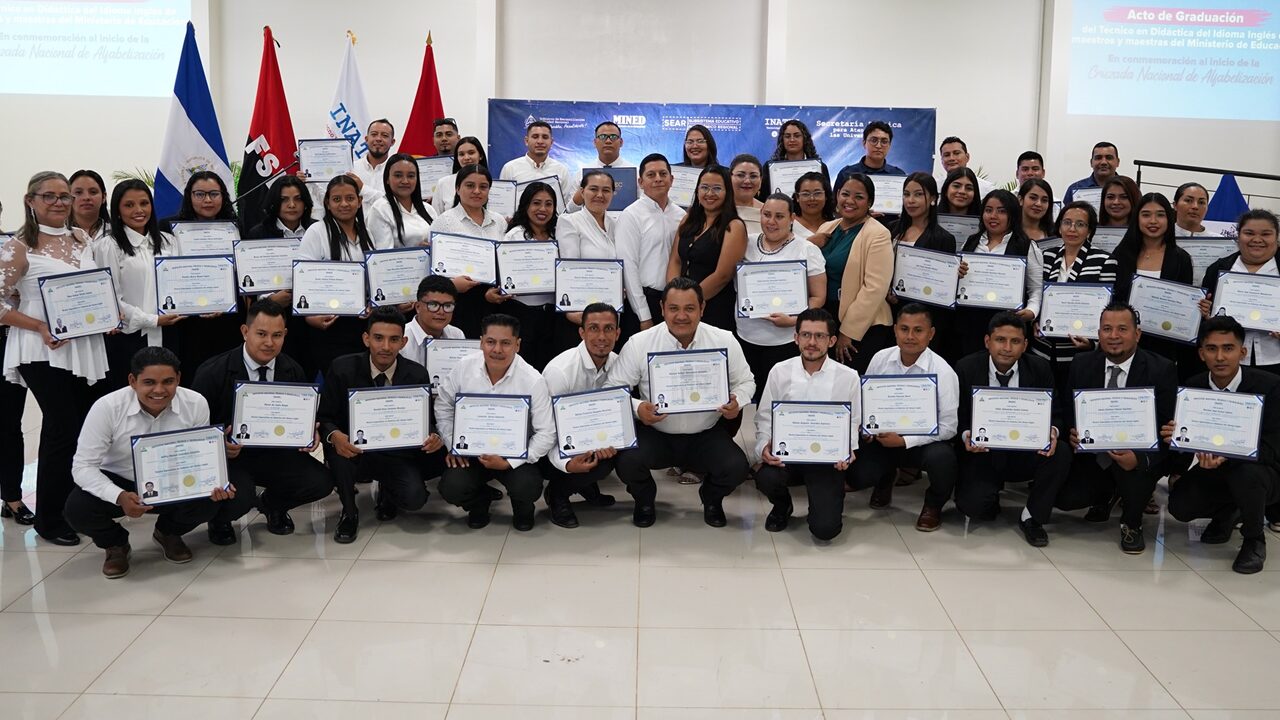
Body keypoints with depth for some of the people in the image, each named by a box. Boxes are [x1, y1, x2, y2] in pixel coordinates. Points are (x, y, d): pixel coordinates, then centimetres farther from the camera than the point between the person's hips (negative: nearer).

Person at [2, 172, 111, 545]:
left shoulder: (81, 242, 12)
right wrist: (40, 327, -18)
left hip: (86, 348, 6)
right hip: (45, 351, -6)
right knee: (64, 430, -5)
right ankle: (49, 517, 11)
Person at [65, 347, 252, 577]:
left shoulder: (196, 404, -17)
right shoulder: (106, 407, -22)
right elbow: (84, 465, -20)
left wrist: (214, 484, -28)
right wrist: (120, 497, -38)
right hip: (120, 485, -1)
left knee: (210, 502, -27)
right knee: (77, 509, -30)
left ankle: (168, 532, 11)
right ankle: (115, 543, 9)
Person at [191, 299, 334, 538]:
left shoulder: (293, 371, 0)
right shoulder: (212, 372, -12)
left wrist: (310, 434, -14)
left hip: (275, 452, 4)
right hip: (229, 454, -4)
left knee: (322, 482, -19)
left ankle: (272, 504, 15)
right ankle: (219, 517, 7)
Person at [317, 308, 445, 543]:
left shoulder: (417, 375, -6)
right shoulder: (343, 369, -9)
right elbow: (323, 417, -6)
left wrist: (434, 438, -24)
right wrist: (334, 436, -31)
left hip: (398, 455, 0)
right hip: (355, 450, 0)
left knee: (414, 498, -26)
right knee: (337, 449, -34)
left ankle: (387, 492, 15)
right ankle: (349, 513, -6)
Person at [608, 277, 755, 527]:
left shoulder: (725, 341, -5)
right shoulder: (639, 344, -10)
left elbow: (745, 382, 8)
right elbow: (614, 388, -4)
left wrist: (736, 403, -15)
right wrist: (637, 408, -24)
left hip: (707, 434, 1)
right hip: (655, 433, -1)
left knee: (737, 468, -24)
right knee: (627, 462, -29)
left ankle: (711, 500, 16)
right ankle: (644, 501, 11)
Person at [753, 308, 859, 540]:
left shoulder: (848, 377, 0)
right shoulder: (780, 372, 2)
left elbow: (853, 423, 6)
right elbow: (764, 417, 5)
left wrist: (848, 451, -14)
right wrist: (764, 447, -15)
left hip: (828, 459, -1)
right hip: (786, 453, 2)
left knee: (825, 528, -18)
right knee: (766, 478, -33)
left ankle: (828, 502, 24)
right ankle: (782, 507, 8)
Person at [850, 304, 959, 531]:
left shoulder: (943, 372, -17)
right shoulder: (881, 359, -6)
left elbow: (947, 427, -15)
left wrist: (904, 440, -22)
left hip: (924, 442, -3)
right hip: (883, 437, 3)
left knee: (941, 457, -36)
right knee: (856, 476, -19)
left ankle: (933, 505, 0)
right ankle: (886, 476, 22)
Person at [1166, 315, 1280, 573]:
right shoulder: (1193, 387, -7)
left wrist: (1226, 455, -43)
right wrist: (1175, 438, -30)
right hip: (1214, 468, 4)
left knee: (1245, 473, -37)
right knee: (1179, 505, -21)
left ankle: (1254, 540, -7)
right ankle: (1226, 512, 16)